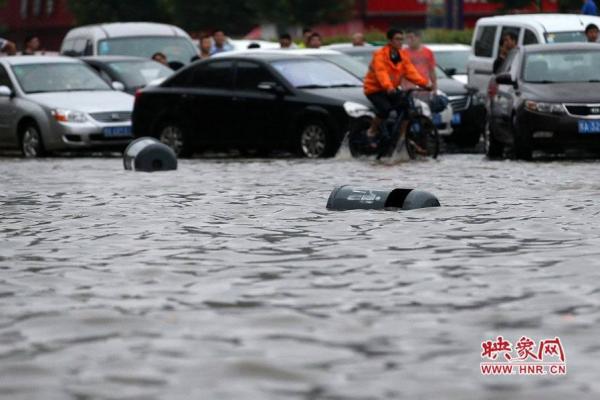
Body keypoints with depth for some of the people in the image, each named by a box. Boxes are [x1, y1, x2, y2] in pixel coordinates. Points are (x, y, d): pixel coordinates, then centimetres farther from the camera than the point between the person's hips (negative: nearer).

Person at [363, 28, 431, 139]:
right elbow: (381, 73, -33)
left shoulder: (402, 57, 2)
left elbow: (411, 72, -7)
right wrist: (388, 87, -51)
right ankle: (372, 131, -7)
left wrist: (424, 83, -23)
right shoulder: (380, 55, -18)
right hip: (375, 89, -6)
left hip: (392, 89, 6)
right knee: (385, 108, -29)